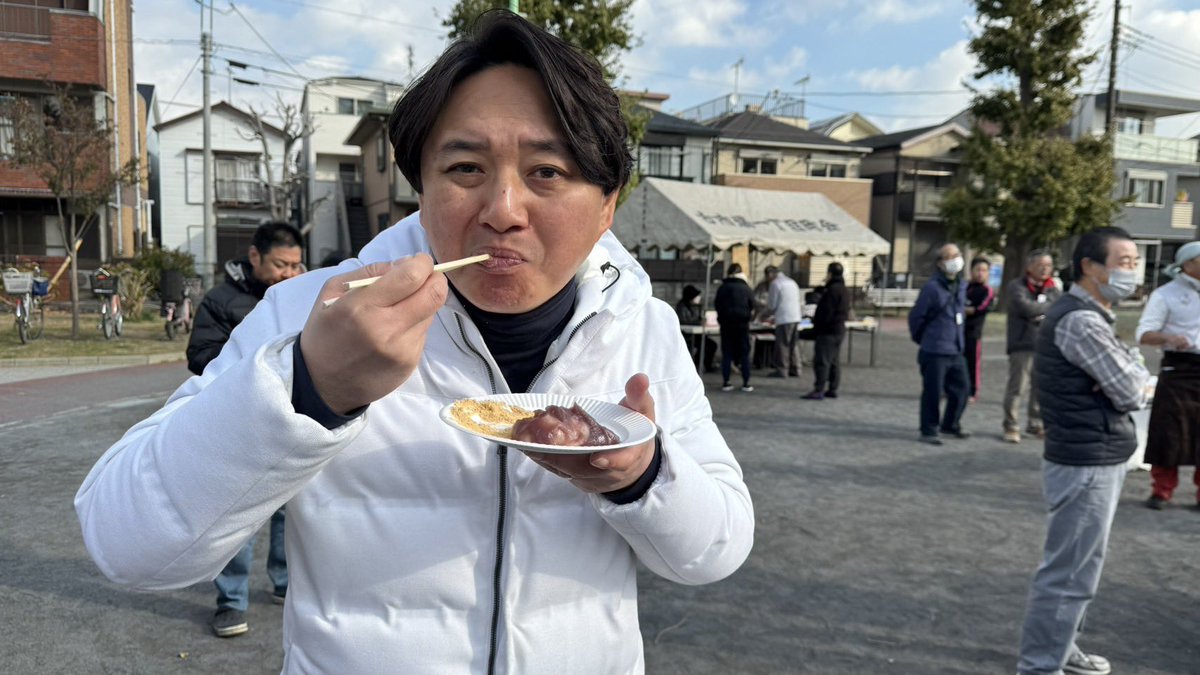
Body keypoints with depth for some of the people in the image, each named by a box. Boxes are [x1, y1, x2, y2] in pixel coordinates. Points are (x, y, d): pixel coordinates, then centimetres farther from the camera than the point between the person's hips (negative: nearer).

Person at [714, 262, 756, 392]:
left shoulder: (722, 287, 3)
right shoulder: (746, 288, -1)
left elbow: (717, 305, 7)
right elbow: (752, 308, 3)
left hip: (726, 323, 1)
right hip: (742, 323, -1)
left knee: (727, 353, 4)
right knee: (744, 354, 4)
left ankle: (725, 383, 3)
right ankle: (746, 383, 3)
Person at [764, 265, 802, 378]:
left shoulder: (775, 283, -6)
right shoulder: (791, 281, 18)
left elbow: (772, 305, -6)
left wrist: (767, 315, 16)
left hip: (784, 319, -8)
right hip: (795, 318, 8)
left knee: (782, 345, -2)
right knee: (792, 345, 15)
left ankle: (782, 370, 1)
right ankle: (794, 369, 17)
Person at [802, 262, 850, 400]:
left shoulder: (832, 290, -16)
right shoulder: (844, 291, 16)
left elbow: (825, 312, -19)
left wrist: (817, 328, -13)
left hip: (827, 331, -10)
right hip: (839, 330, 10)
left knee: (821, 361, -10)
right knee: (833, 362, 13)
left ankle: (819, 390, -13)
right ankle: (832, 389, 15)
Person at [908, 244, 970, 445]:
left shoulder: (961, 287, 10)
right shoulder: (932, 287, -14)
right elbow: (916, 315, -8)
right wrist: (920, 338, 4)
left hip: (956, 350, 7)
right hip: (935, 352, -7)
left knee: (961, 388, 13)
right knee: (933, 392, -1)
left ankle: (950, 426, 31)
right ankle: (928, 431, 11)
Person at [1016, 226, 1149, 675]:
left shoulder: (1090, 316, 14)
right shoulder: (1081, 321, -20)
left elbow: (1132, 374, 11)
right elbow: (1131, 393, -19)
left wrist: (1130, 377, -10)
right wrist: (1137, 379, 1)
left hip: (1095, 459, 11)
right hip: (1086, 465, -11)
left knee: (1078, 567, 20)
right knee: (1069, 572, -3)